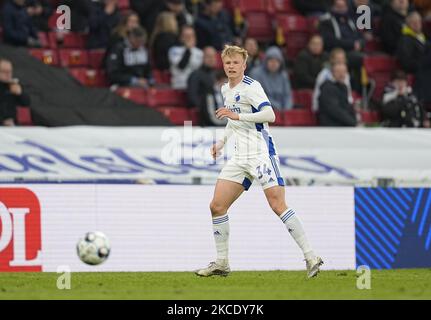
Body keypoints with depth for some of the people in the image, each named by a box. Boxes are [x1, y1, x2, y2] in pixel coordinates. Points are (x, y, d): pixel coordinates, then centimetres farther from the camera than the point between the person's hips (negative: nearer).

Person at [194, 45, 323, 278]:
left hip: (261, 154, -8)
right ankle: (221, 263, 11)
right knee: (217, 206, 1)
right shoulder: (226, 90, 15)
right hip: (240, 158, 8)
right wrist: (222, 141, 20)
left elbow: (269, 115, -23)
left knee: (278, 206, -17)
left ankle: (310, 257, -15)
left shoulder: (251, 87, -10)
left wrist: (237, 116, -27)